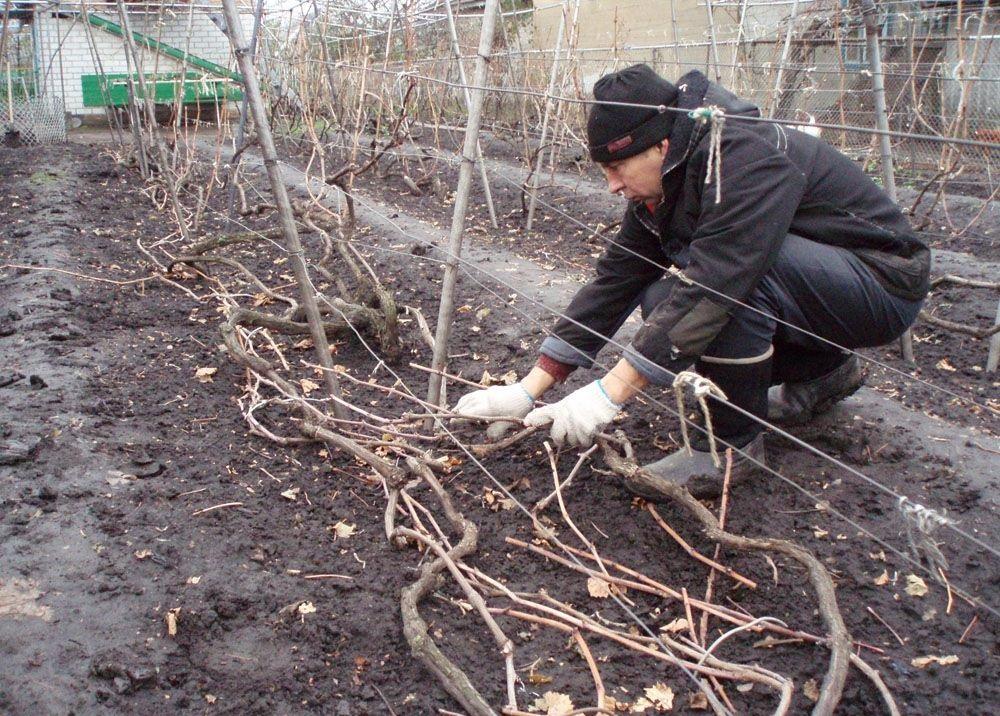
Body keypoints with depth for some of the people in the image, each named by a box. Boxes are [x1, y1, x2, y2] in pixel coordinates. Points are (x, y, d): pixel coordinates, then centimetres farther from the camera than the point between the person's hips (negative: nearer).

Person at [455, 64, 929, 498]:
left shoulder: (744, 160, -29)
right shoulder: (659, 188, -2)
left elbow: (710, 284, -37)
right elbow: (614, 280, -3)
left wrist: (609, 394, -36)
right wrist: (529, 389, -7)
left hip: (885, 283, -9)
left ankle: (733, 444, -13)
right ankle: (825, 370, 13)